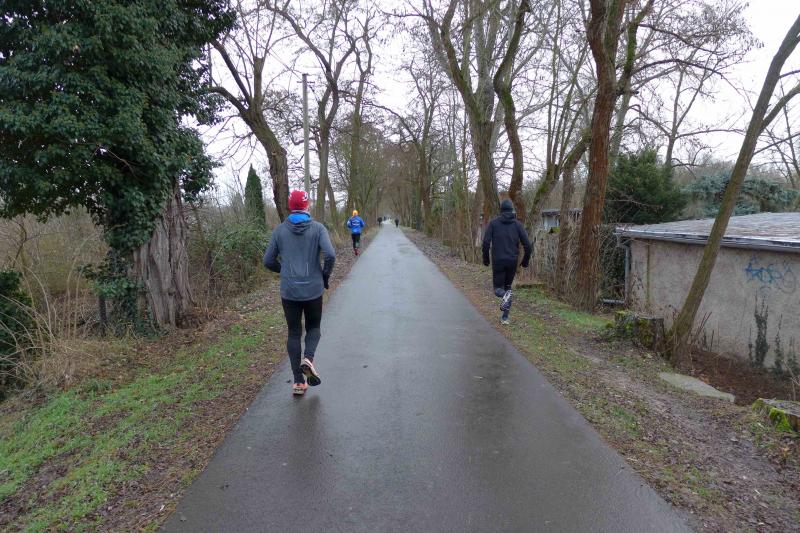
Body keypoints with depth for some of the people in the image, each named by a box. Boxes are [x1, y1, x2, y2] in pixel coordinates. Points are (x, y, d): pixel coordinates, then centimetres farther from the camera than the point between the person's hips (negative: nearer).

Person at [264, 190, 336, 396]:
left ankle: (298, 381, 10)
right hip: (313, 289, -1)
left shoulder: (280, 230, 0)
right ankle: (308, 358, -10)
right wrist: (325, 275, 1)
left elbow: (268, 261, 2)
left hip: (289, 291, 1)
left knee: (294, 333, 11)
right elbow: (330, 255, -16)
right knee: (313, 327, 19)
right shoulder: (318, 228, -5)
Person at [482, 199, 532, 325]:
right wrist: (525, 260, 10)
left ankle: (506, 296, -26)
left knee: (498, 289, 10)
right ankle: (505, 317, 14)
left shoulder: (493, 223, 1)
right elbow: (527, 245, -4)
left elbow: (486, 242, -9)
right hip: (512, 262, 2)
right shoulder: (518, 224, 3)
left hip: (498, 261, -2)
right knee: (507, 287, 19)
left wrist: (485, 258, 3)